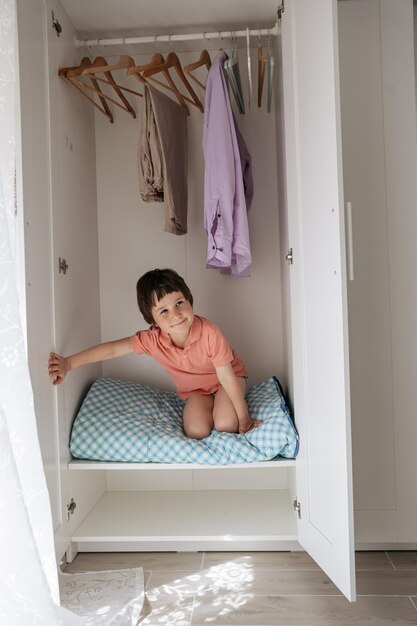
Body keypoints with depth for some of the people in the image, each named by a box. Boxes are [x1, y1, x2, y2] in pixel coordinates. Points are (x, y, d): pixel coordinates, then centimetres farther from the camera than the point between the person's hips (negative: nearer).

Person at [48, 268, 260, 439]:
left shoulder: (209, 332, -37)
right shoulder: (153, 339, -28)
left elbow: (226, 375, -29)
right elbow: (112, 349, -25)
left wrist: (243, 417, -21)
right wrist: (68, 363, -31)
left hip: (228, 378, -3)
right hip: (195, 389, 3)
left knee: (225, 424, -27)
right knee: (196, 431, -20)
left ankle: (227, 406, 7)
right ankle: (212, 405, 10)